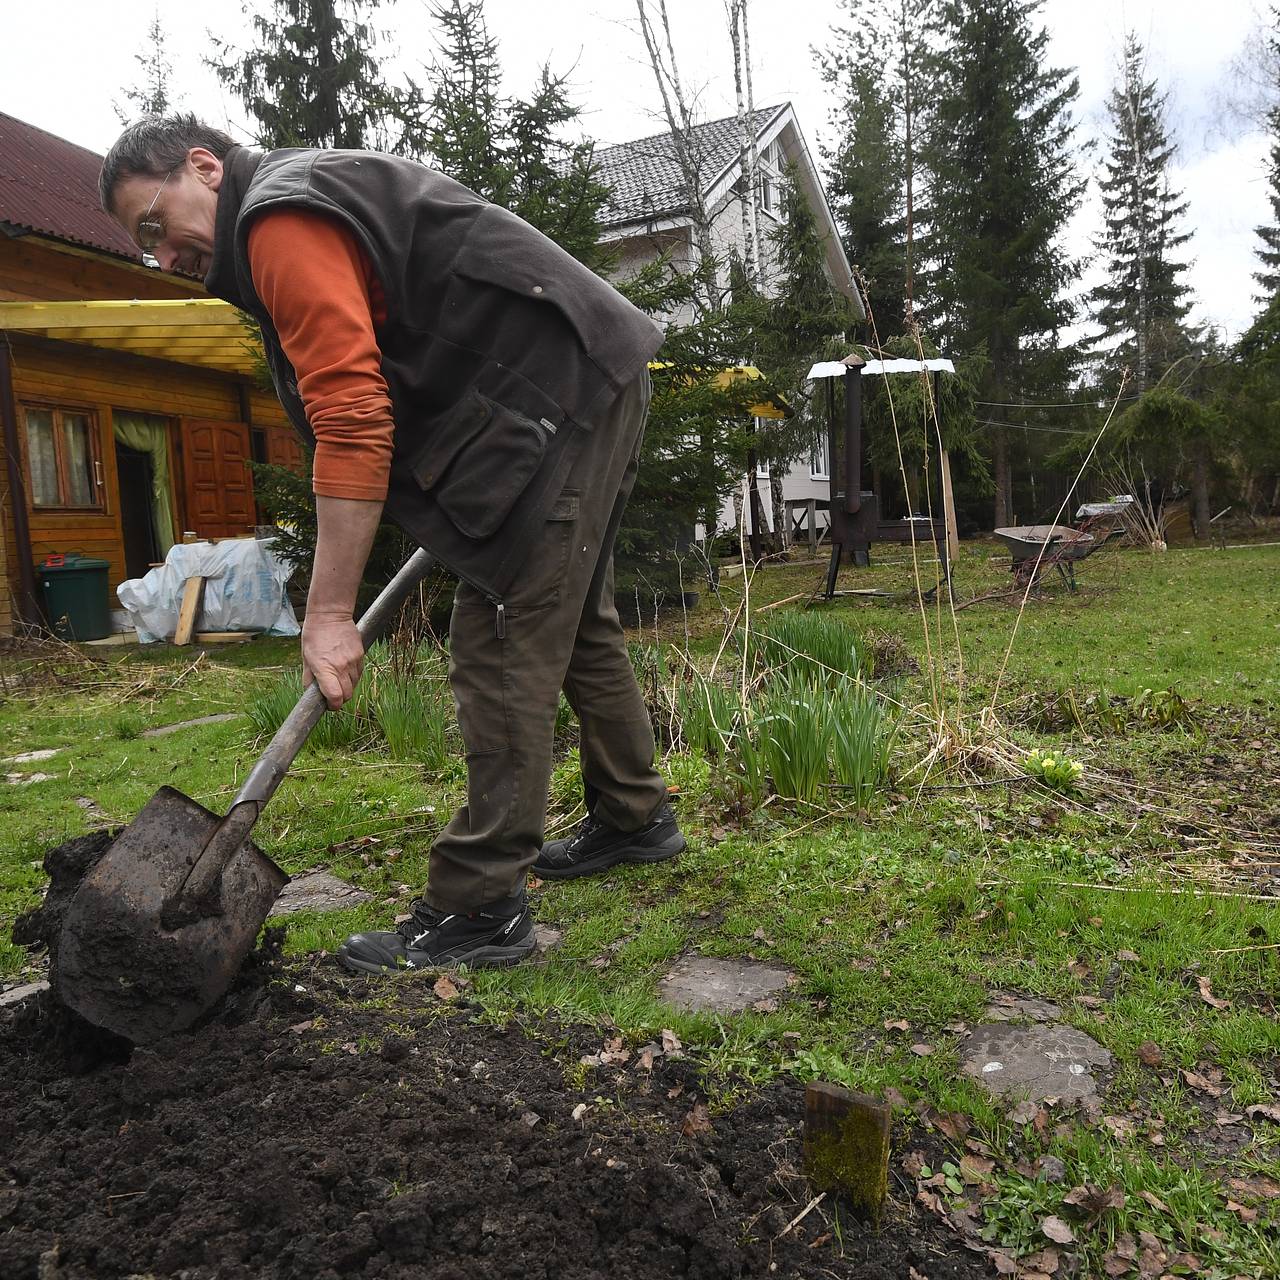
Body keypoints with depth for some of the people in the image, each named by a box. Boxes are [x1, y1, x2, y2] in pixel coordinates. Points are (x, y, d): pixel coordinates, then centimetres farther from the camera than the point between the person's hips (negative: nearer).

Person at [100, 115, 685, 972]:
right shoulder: (314, 198, 22)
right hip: (589, 387, 11)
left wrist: (330, 613, -21)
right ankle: (636, 819, 30)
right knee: (575, 620, 16)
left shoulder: (282, 222, -11)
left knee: (505, 647, -12)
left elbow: (351, 422, -22)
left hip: (563, 390, -11)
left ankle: (481, 910, -5)